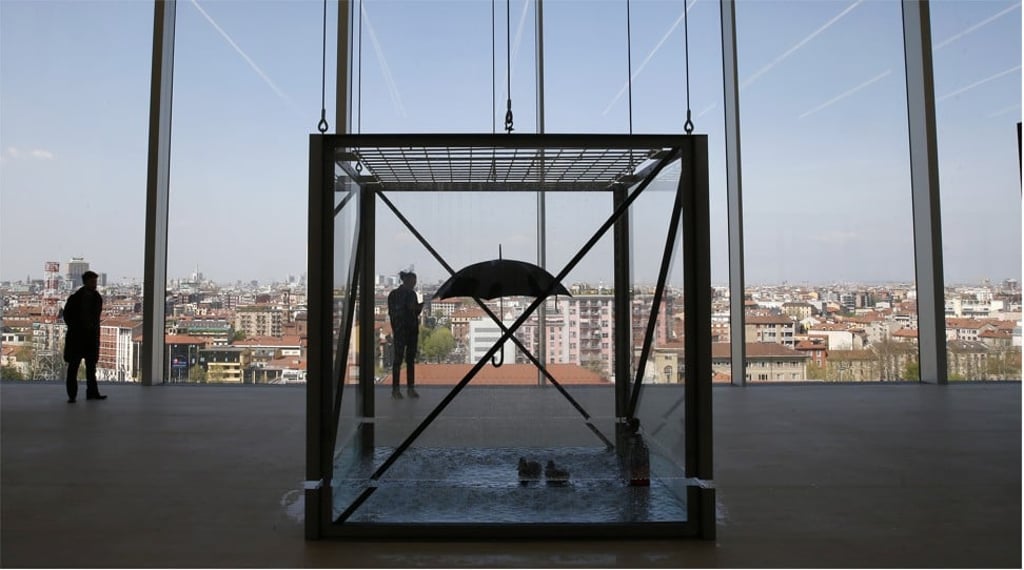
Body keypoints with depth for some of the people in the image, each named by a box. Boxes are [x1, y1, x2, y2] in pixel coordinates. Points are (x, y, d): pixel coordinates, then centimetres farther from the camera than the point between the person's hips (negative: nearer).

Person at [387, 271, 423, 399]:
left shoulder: (412, 294, 12)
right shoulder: (394, 295, -5)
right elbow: (392, 313, -8)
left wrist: (419, 307, -2)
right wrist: (407, 307, -17)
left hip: (412, 330, 6)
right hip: (400, 330, -6)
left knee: (411, 359, 6)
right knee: (398, 358, -4)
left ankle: (411, 388, 9)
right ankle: (395, 389, 0)